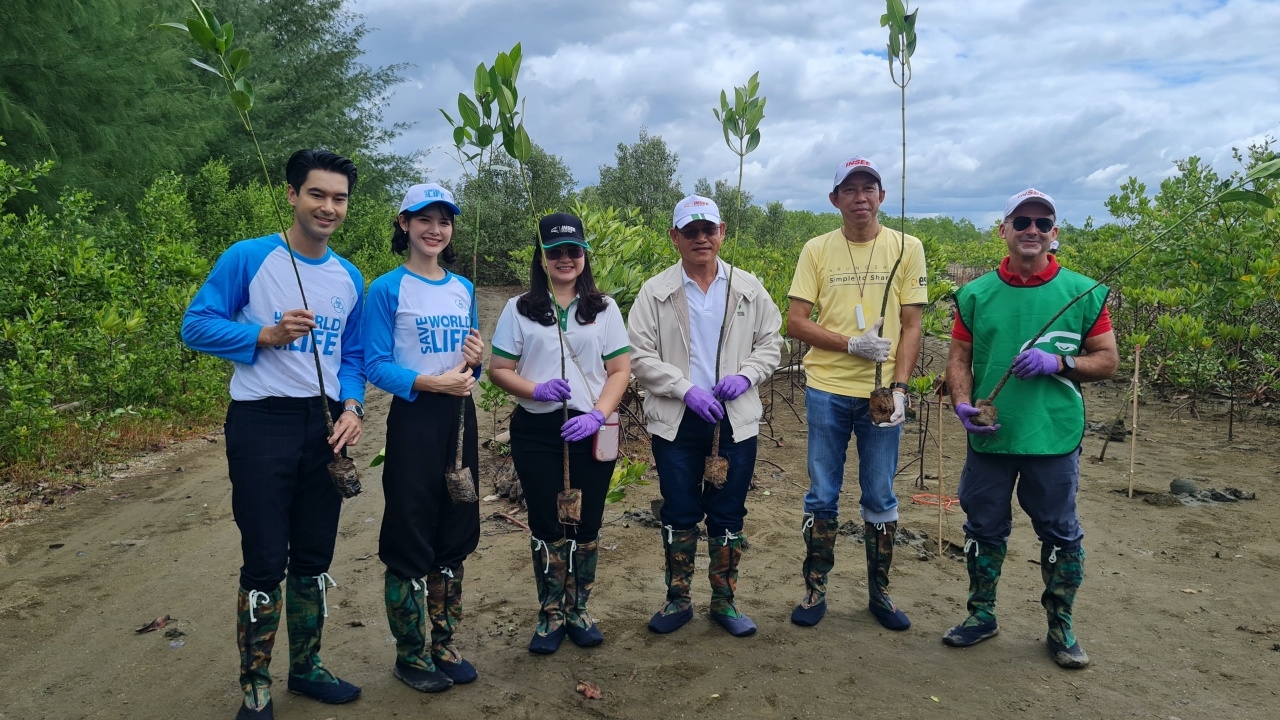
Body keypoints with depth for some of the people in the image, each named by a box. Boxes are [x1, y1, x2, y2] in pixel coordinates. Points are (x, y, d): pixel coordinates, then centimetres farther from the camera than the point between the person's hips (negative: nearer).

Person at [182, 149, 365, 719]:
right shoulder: (248, 258, -7)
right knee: (266, 563, -1)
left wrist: (352, 408, -2)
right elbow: (197, 325, -6)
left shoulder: (350, 279, 9)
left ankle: (306, 667, 32)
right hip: (262, 423, -5)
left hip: (325, 425, 5)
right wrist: (266, 335, -20)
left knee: (314, 559, 14)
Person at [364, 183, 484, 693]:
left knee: (455, 536, 13)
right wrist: (432, 382, -24)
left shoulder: (464, 288, 10)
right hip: (413, 420, -6)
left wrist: (475, 361, -7)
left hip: (460, 416, 6)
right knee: (410, 540, 3)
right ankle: (410, 655, 19)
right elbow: (375, 366, -12)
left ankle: (443, 645, 28)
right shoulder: (387, 289, -6)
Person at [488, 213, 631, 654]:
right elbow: (498, 369, 2)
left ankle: (578, 611, 26)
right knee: (547, 526, 5)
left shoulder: (603, 308, 6)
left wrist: (597, 414, -13)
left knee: (586, 525, 8)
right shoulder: (520, 309, 3)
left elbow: (620, 370, 3)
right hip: (536, 432, -1)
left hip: (590, 431, 1)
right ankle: (550, 615, 22)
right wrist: (536, 390, -16)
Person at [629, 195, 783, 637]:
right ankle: (677, 600, 24)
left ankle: (724, 601, 24)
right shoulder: (656, 292, 0)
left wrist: (746, 374, -9)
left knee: (728, 515, 9)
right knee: (679, 514, 8)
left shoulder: (749, 289, 5)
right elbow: (640, 356, -4)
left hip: (735, 419, 1)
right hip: (676, 421, -1)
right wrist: (686, 389, -15)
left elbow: (770, 343, 10)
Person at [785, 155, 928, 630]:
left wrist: (899, 387, -12)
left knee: (880, 499, 11)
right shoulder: (817, 250, 2)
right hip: (826, 390, 0)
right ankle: (815, 591, 23)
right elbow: (795, 323, -2)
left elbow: (911, 326, 0)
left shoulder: (907, 248, 2)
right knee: (822, 497, 9)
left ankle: (880, 592, 26)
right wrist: (852, 344, -14)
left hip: (882, 394, 0)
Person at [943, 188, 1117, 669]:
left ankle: (1060, 627, 29)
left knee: (1060, 534, 10)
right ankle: (981, 615, 31)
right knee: (984, 530, 13)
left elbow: (1108, 360, 3)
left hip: (1055, 437, -1)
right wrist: (962, 403, -12)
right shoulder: (976, 294, 3)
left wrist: (1058, 362, -15)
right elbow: (959, 358, 5)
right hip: (989, 437, 1)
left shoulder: (1082, 293, 0)